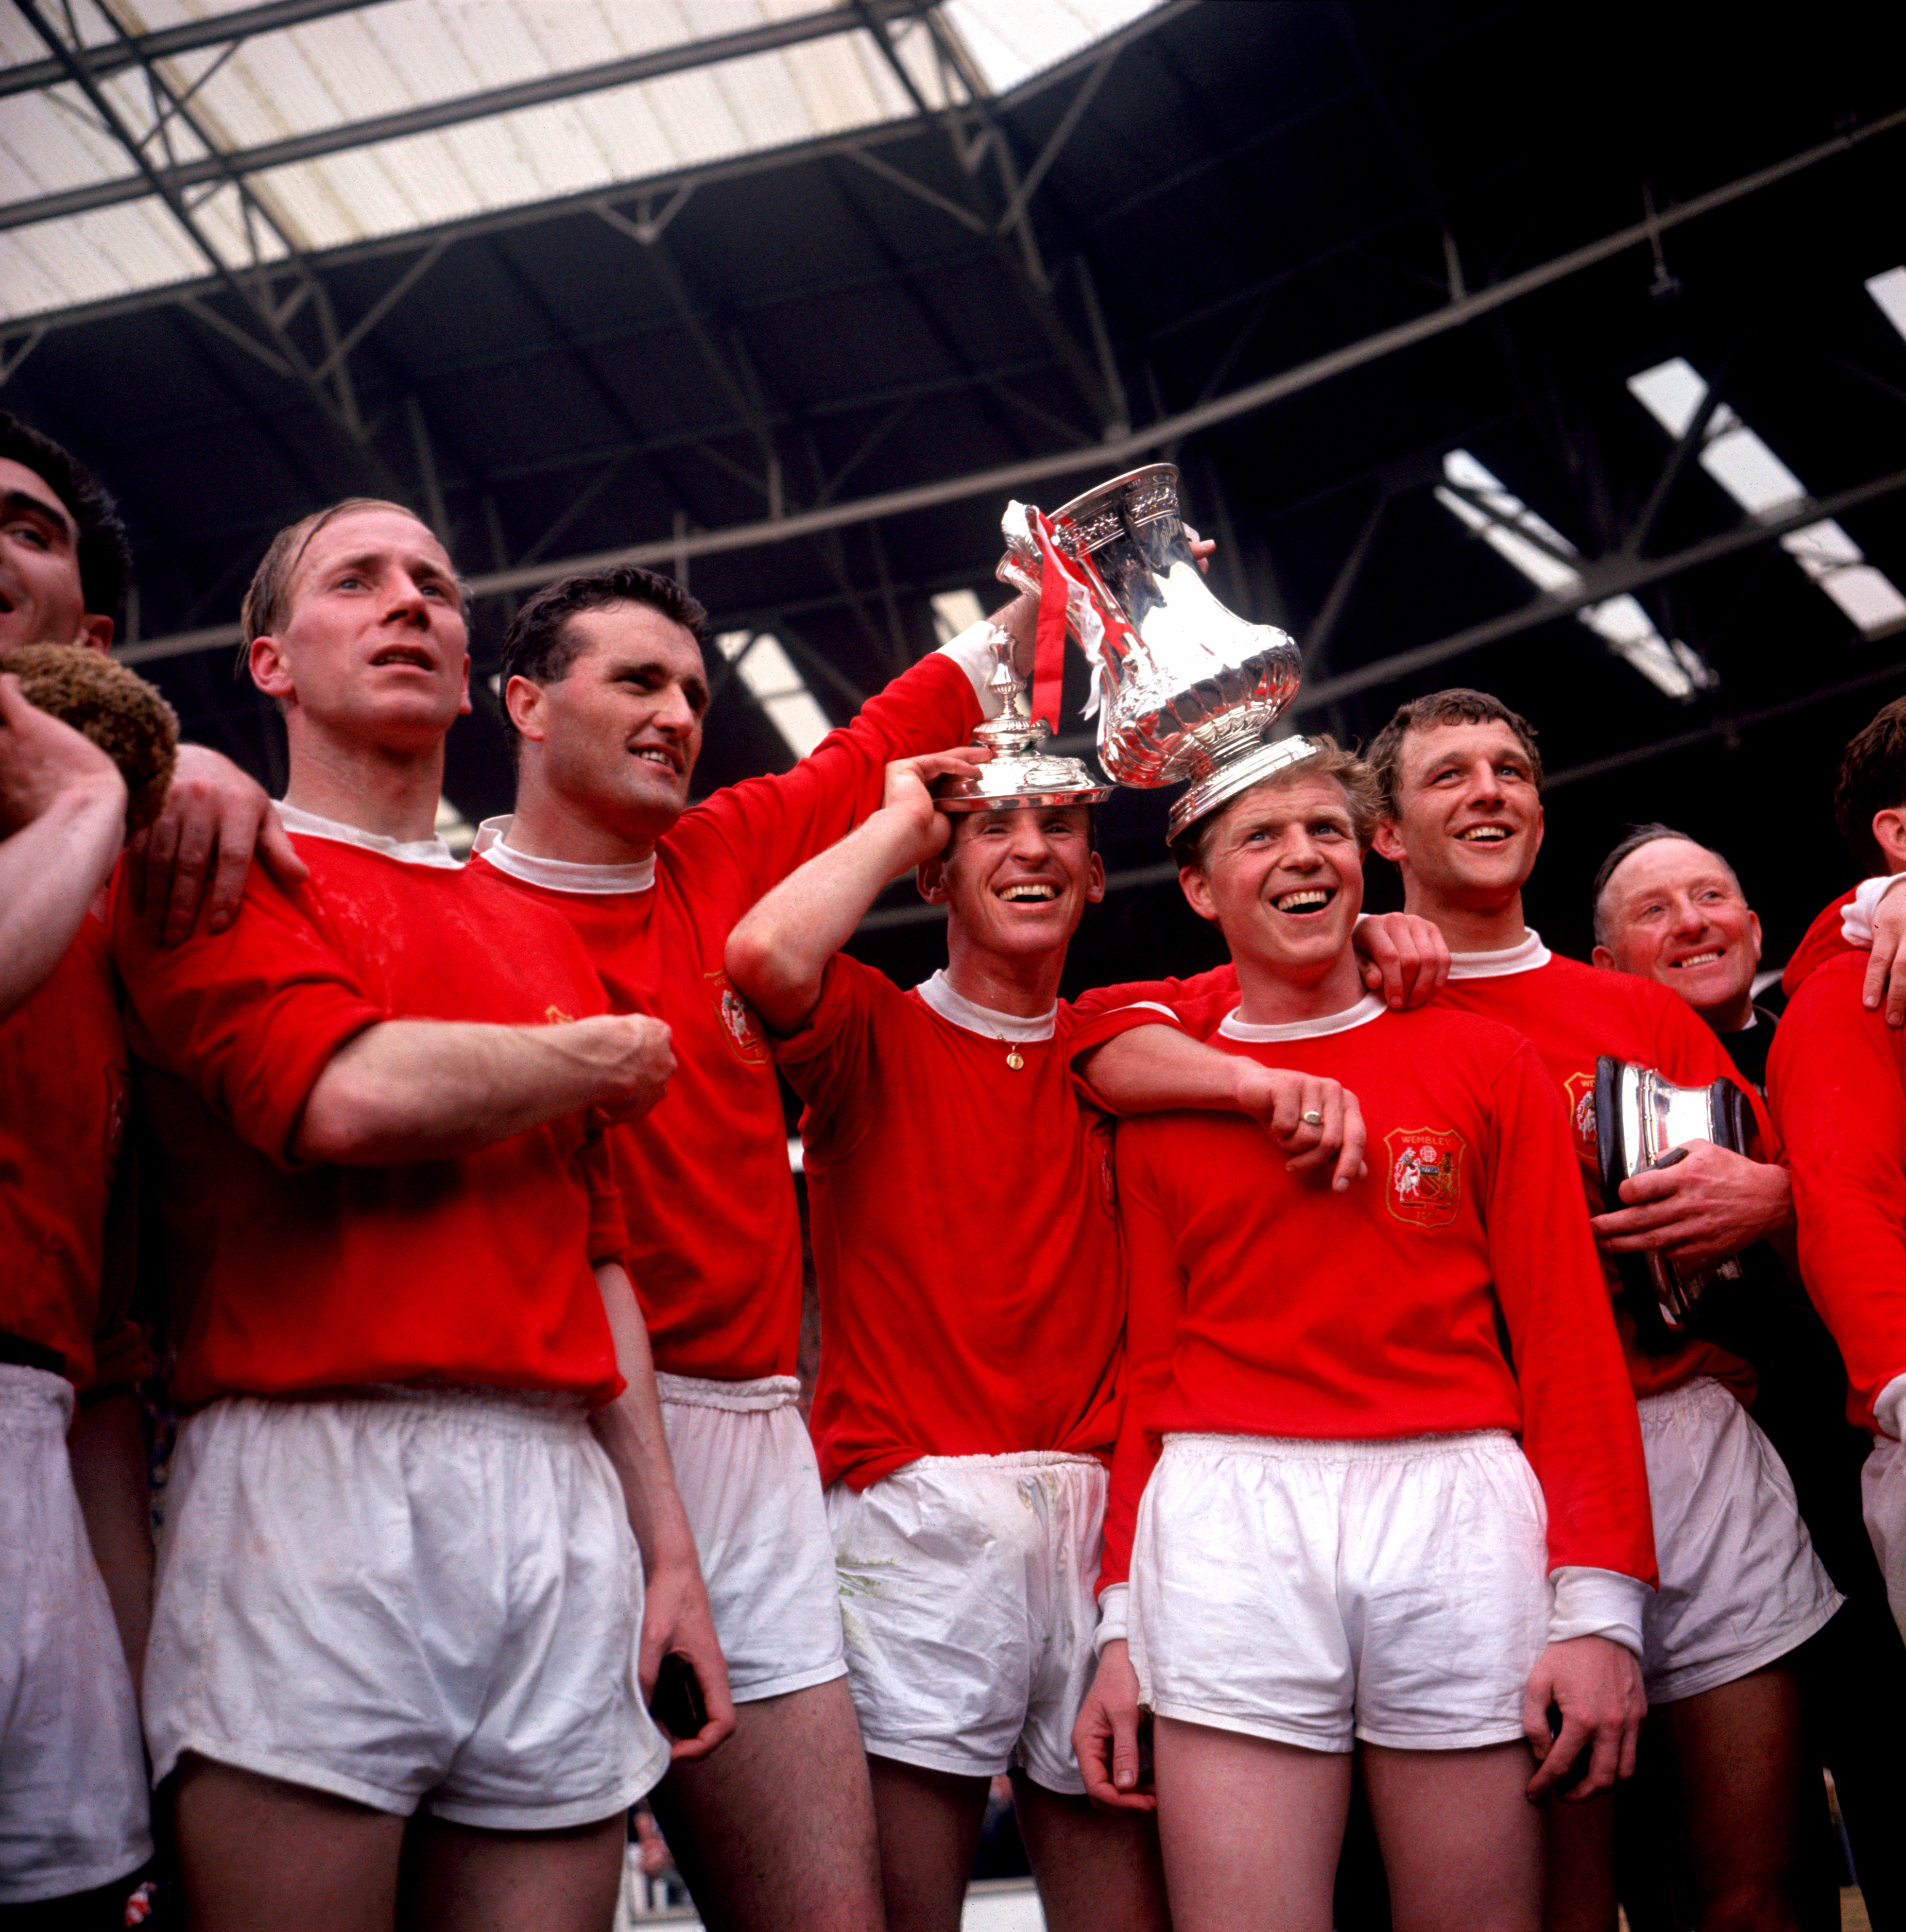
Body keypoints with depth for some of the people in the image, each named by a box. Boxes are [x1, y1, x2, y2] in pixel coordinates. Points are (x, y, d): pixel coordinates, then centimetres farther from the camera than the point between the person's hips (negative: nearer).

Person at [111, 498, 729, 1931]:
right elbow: (346, 1094, -13)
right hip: (316, 1474, -5)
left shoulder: (542, 937, 22)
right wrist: (603, 1059, 4)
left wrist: (668, 1545, 16)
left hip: (567, 1498, 5)